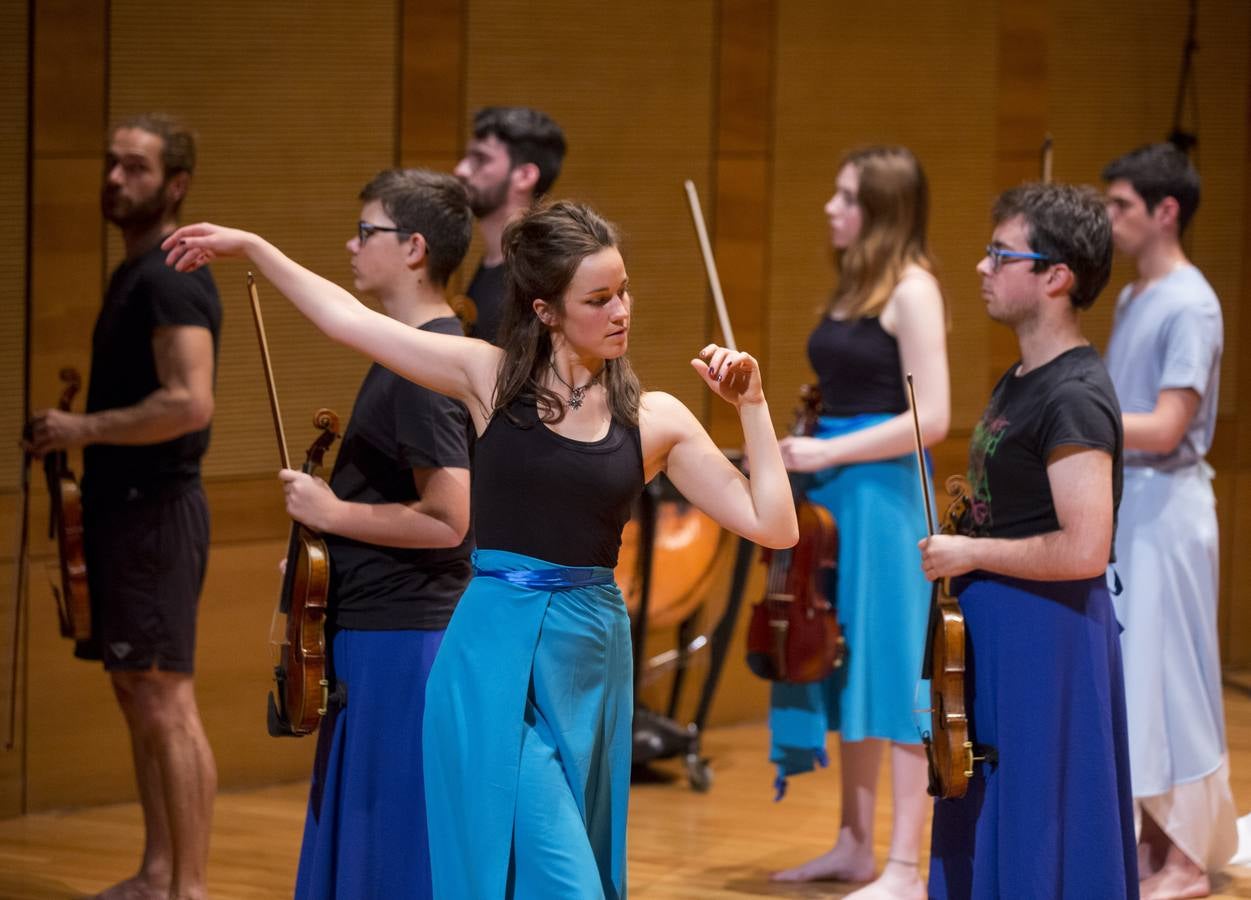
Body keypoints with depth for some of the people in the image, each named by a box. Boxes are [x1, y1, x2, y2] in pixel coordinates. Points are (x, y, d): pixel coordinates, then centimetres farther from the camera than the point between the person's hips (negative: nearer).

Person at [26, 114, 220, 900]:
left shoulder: (172, 281, -15)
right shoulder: (135, 275, 16)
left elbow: (189, 403, -27)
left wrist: (82, 429, -19)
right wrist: (94, 457, 17)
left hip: (156, 509, -11)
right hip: (124, 504, 11)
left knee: (166, 701, -9)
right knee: (137, 695, 13)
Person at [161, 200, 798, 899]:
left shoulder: (655, 420, 4)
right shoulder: (492, 378, 1)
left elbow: (775, 527, 1)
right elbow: (348, 318, 7)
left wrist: (752, 406, -5)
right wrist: (250, 246, 9)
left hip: (593, 665, 3)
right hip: (496, 663, -3)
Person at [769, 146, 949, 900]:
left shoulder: (911, 290, -11)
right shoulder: (854, 289, 14)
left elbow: (931, 418, -17)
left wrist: (830, 453, -15)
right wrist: (802, 450, 5)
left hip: (883, 492, -9)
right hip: (833, 494, 9)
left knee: (891, 670, -6)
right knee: (845, 666, 12)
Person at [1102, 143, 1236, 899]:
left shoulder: (1190, 305, -14)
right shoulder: (1133, 300, 12)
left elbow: (1166, 428, -20)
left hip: (1166, 507, -9)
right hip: (1123, 503, 9)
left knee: (1168, 674, -4)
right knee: (1131, 675, 12)